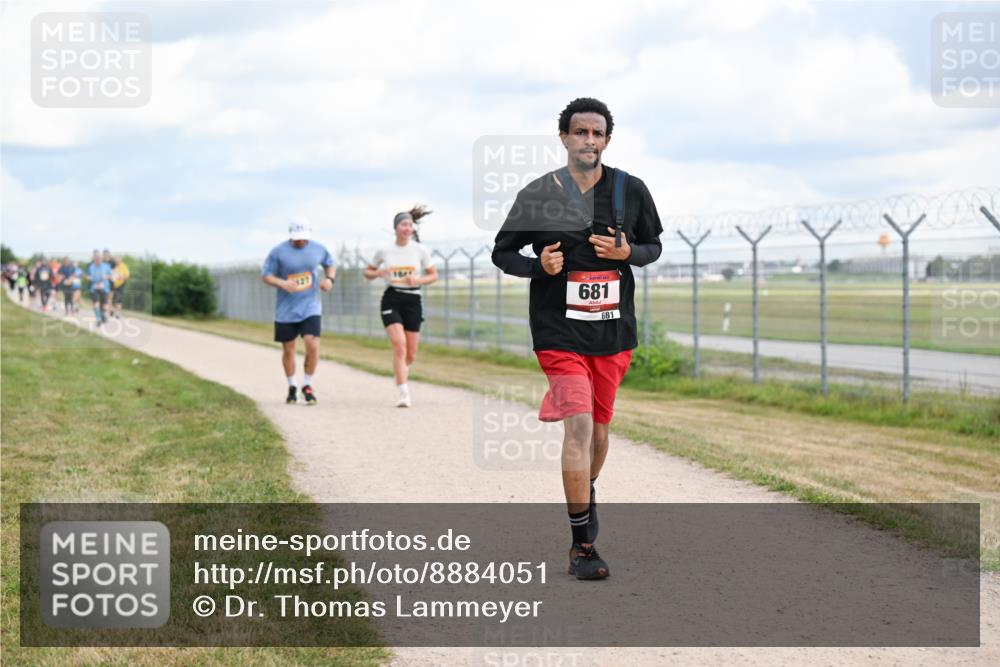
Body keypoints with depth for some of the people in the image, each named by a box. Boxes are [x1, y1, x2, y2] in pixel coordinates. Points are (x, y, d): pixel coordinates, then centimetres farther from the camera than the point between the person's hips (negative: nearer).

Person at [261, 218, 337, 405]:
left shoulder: (318, 249, 0)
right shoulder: (278, 252, -8)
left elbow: (331, 263, 18)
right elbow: (266, 275, -4)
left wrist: (329, 279, -3)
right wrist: (282, 283, -23)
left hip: (310, 307, 1)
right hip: (286, 310, 0)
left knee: (313, 346, -15)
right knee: (288, 349, 8)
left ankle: (307, 386, 5)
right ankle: (291, 388, 29)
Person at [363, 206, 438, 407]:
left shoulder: (420, 250, 2)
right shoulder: (383, 251, 2)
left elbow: (434, 275, 7)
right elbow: (367, 272, 12)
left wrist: (418, 280, -13)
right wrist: (378, 273, -10)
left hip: (413, 301, 2)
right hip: (391, 299, -2)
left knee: (410, 354, 5)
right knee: (399, 346, -20)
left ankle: (400, 372, 41)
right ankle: (404, 394, -20)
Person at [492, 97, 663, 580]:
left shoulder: (630, 190, 2)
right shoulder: (538, 194, -4)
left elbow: (653, 246, 14)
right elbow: (502, 252, 5)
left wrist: (628, 253, -9)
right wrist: (539, 265, -15)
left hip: (614, 331, 3)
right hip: (559, 329, -3)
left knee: (598, 426, 14)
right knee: (579, 423, -16)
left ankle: (585, 492, 46)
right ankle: (582, 545, -10)